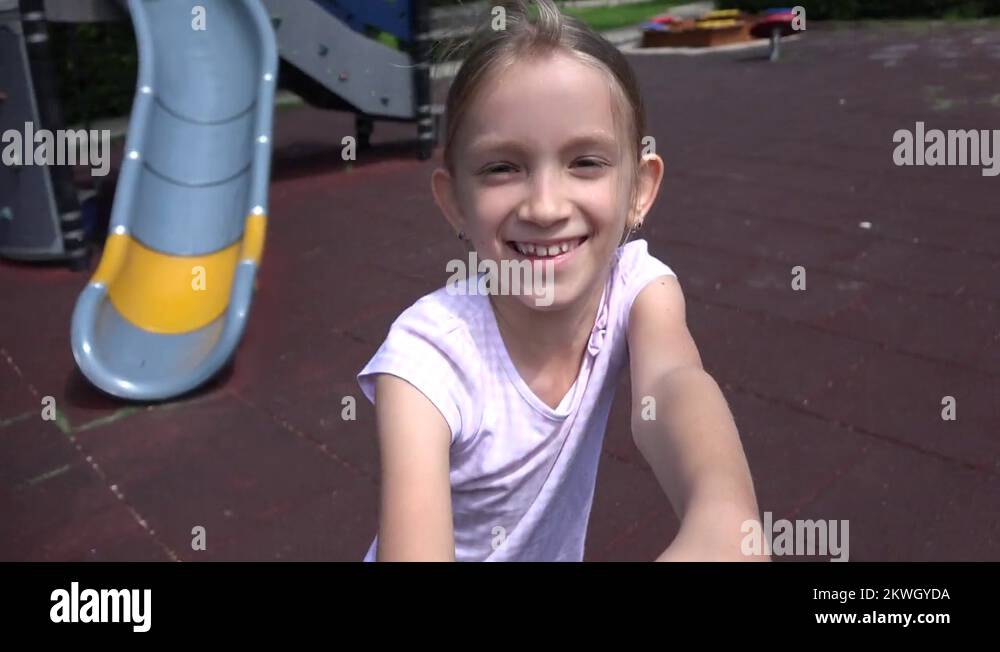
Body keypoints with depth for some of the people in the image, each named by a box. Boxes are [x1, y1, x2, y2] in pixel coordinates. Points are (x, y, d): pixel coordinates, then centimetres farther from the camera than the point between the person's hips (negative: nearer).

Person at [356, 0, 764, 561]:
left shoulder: (638, 286, -15)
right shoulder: (427, 355, -23)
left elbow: (671, 382, -34)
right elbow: (412, 542, -33)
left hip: (560, 550, 2)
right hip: (456, 548, -2)